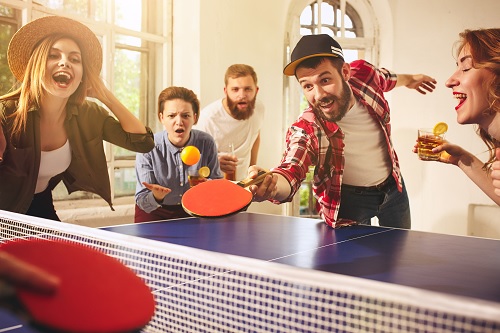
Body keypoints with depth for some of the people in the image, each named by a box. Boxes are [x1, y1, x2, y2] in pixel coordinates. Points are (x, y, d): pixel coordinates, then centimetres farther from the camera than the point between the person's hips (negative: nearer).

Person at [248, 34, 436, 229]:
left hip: (393, 185, 5)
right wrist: (274, 186, -72)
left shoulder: (364, 73, -22)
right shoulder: (306, 130, -35)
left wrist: (409, 79, 24)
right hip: (350, 198, -5)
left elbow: (386, 78, 2)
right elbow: (290, 171, -48)